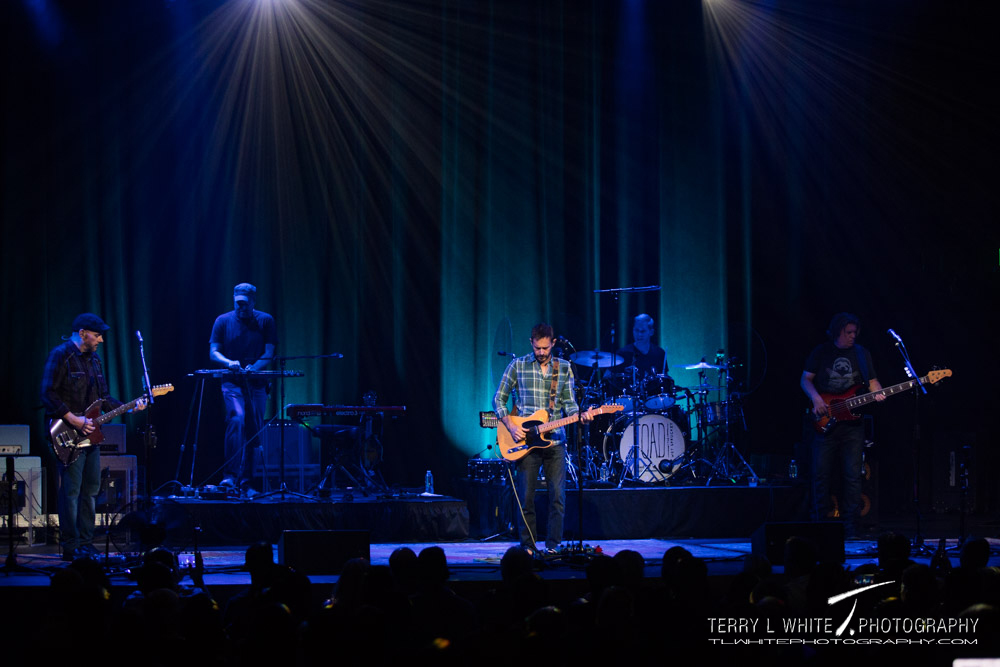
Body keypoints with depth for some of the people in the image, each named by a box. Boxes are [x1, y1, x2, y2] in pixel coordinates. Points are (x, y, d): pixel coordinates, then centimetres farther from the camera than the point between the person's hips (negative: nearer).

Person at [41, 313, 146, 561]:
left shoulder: (94, 359, 16)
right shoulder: (61, 356, -10)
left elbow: (103, 398, 19)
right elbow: (48, 395, -16)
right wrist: (73, 420, -20)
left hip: (90, 433, 9)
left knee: (91, 491, 10)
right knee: (71, 491, -7)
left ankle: (86, 544, 16)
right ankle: (71, 547, -4)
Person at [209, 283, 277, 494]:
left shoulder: (265, 321, 5)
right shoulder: (223, 321, 4)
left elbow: (269, 353, 0)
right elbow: (213, 352, 0)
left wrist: (254, 367, -19)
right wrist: (229, 362, -20)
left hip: (257, 383, 2)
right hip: (232, 382, -2)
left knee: (254, 431, 1)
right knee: (237, 419, -25)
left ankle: (246, 483, 10)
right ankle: (230, 475, -27)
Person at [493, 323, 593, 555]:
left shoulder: (564, 368, 9)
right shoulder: (518, 365, 3)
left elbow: (568, 402, 9)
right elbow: (498, 399, 5)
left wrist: (580, 416, -12)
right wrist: (510, 425, -8)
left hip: (555, 439, 2)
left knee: (558, 497, -2)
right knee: (526, 498, -1)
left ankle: (553, 545, 8)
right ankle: (528, 546, 8)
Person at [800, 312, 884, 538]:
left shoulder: (862, 354, 9)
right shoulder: (821, 352, 5)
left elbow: (872, 381, 11)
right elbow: (806, 379, 7)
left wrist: (877, 393, -11)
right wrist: (816, 399, -10)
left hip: (852, 422, 1)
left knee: (852, 475, -3)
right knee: (821, 473, -1)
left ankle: (850, 526, 1)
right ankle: (819, 523, 9)